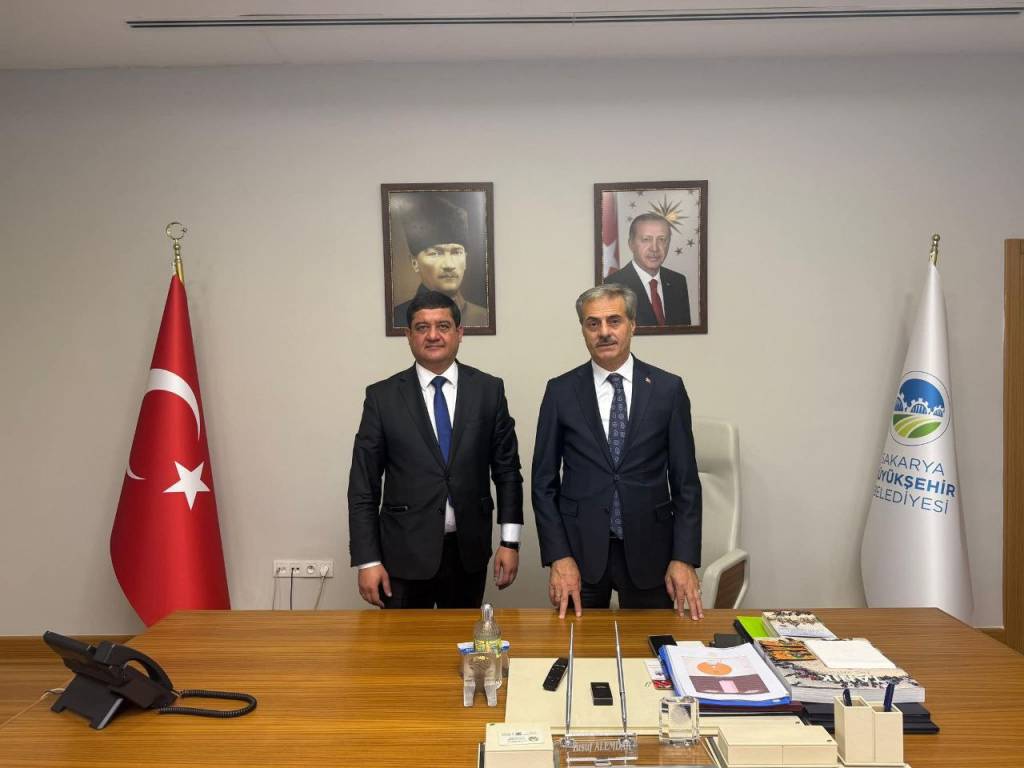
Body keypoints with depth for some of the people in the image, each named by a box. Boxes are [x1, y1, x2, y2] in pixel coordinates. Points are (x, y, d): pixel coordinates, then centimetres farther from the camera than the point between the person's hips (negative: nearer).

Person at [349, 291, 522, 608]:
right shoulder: (382, 396, -3)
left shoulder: (489, 390, 0)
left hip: (469, 550, 2)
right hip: (404, 552, -1)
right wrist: (367, 560, -6)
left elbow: (507, 468, 4)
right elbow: (363, 485, -2)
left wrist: (510, 541, 0)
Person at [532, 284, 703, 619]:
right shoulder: (560, 391, 0)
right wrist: (558, 556, -7)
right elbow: (544, 481, 1)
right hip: (580, 549, 0)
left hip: (648, 550, 0)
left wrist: (684, 558, -6)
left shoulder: (668, 388, -1)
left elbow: (685, 481, 1)